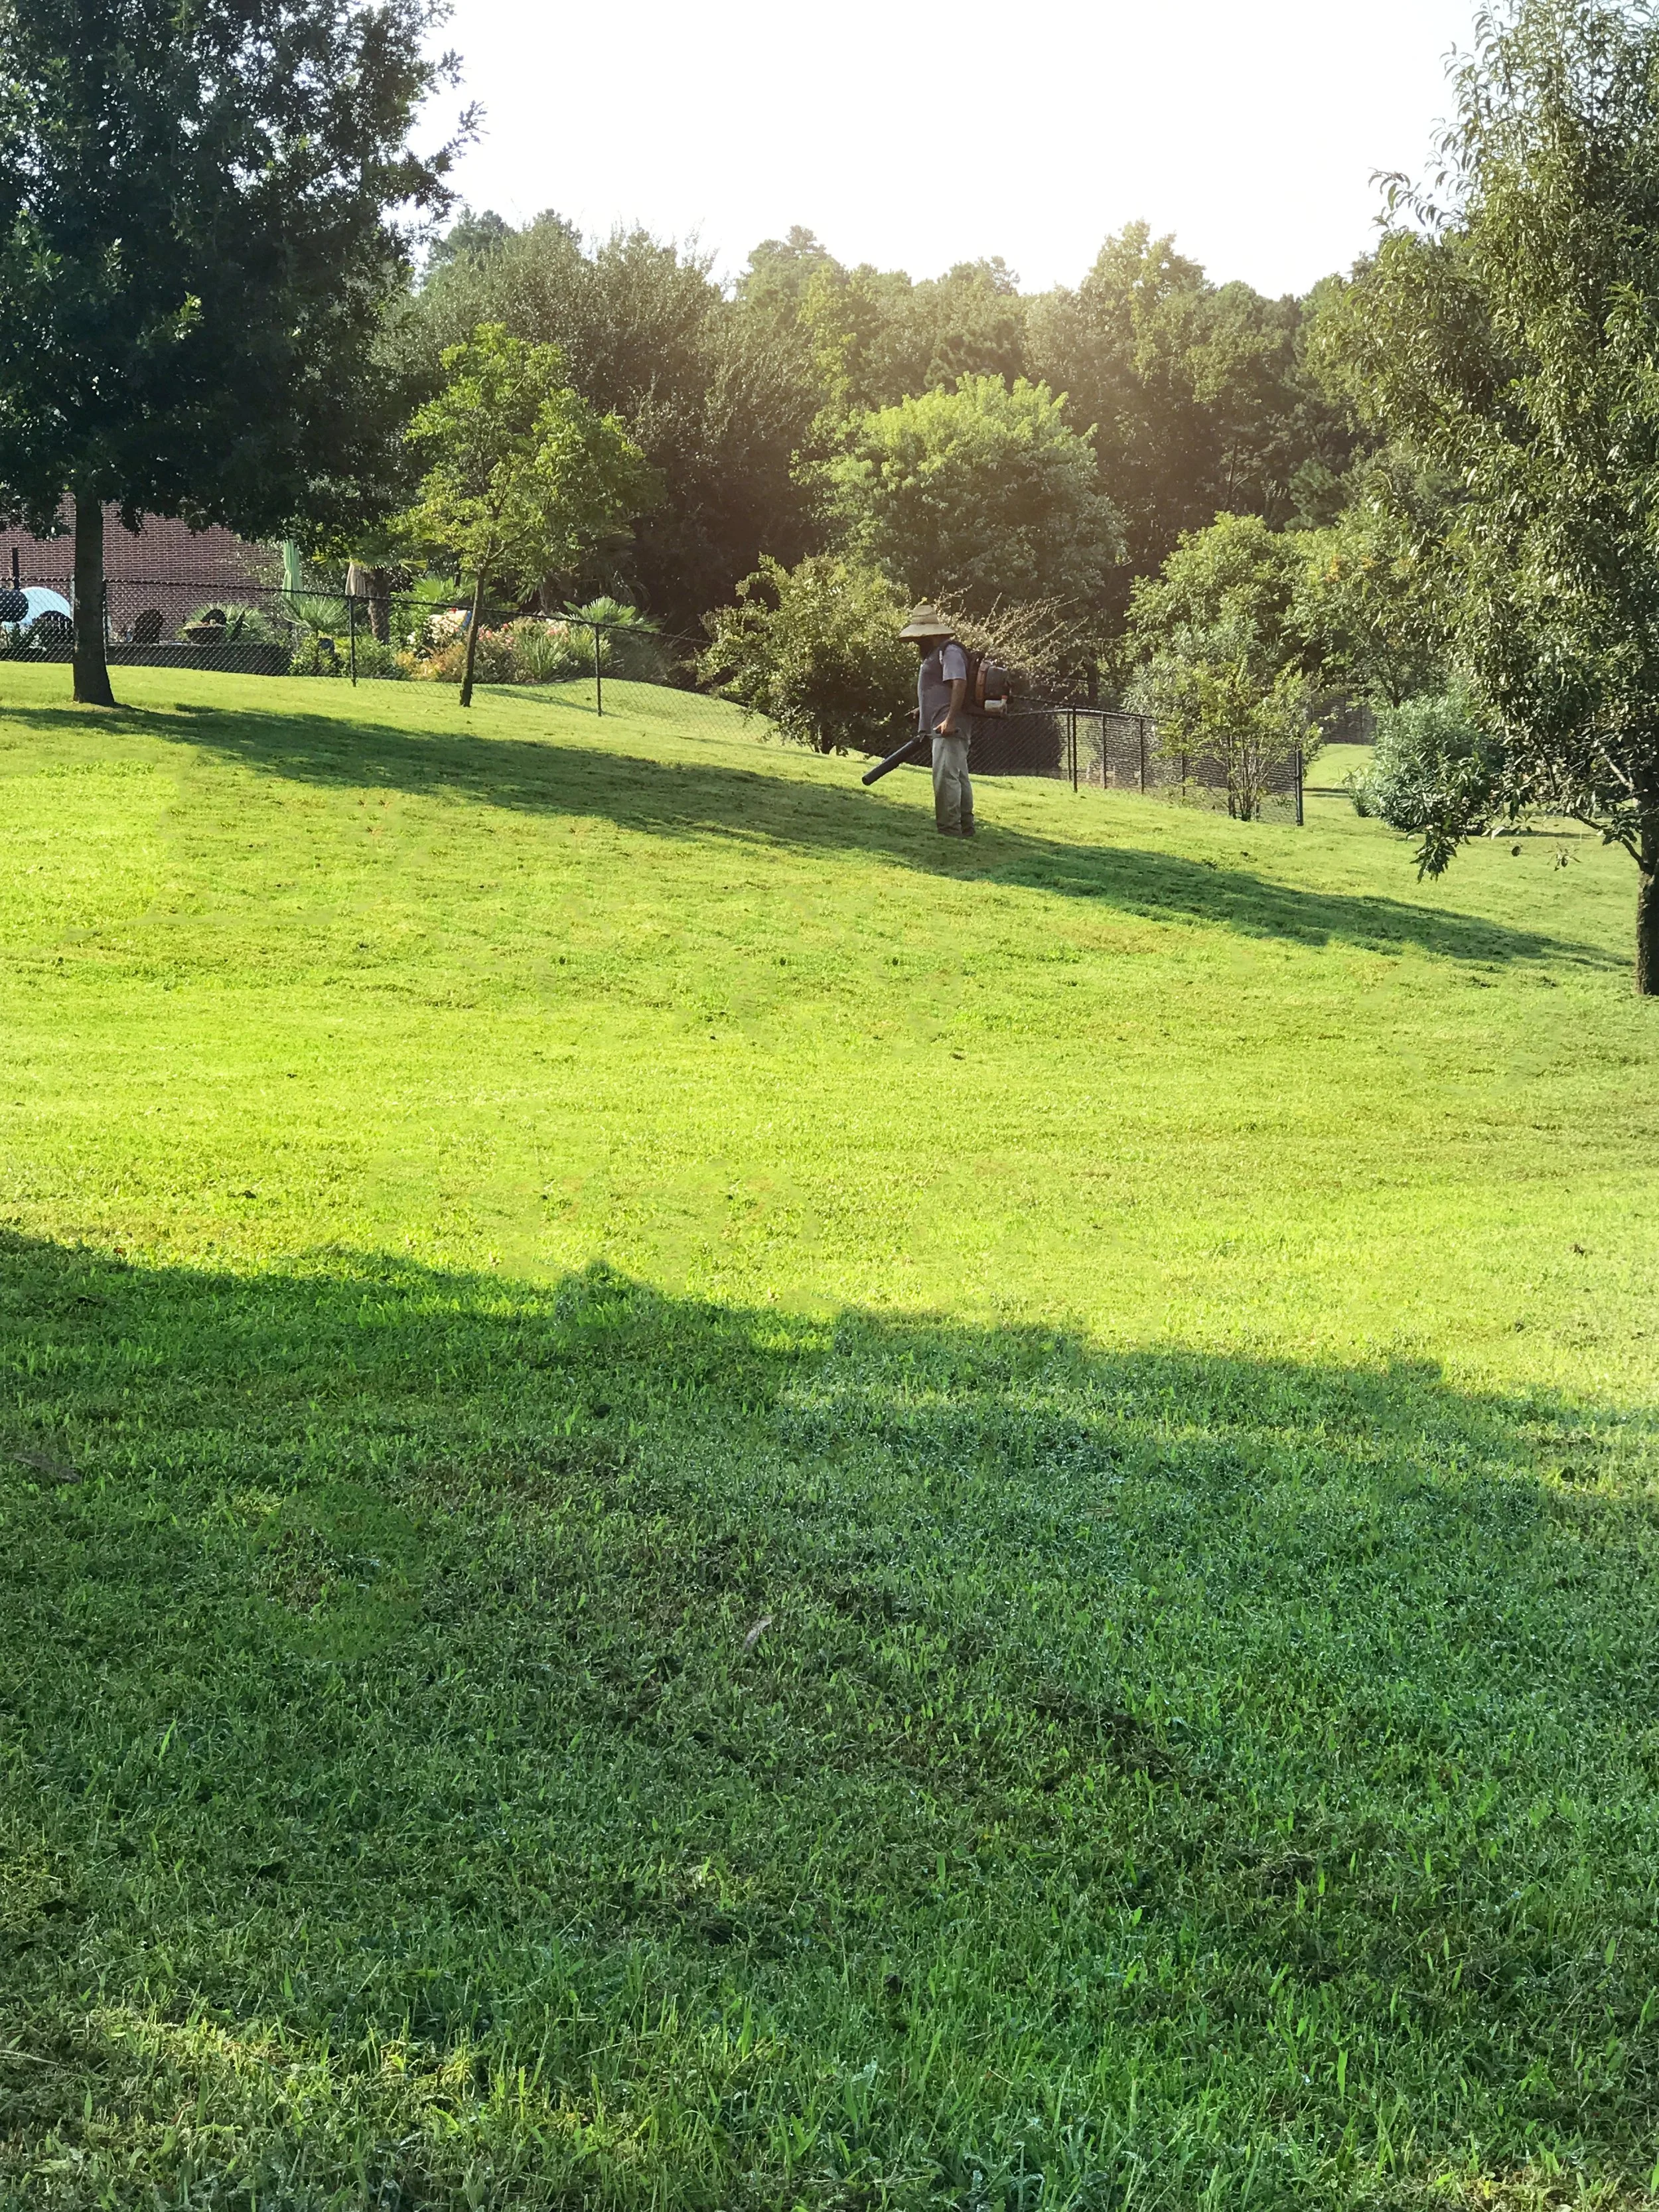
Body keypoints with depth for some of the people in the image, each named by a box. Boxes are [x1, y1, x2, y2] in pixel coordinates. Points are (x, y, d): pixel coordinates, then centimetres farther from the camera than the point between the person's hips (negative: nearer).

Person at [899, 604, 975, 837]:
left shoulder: (950, 652, -11)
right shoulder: (936, 654, 22)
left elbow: (959, 684, -22)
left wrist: (950, 719, -29)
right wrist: (924, 710, 23)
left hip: (949, 727, -11)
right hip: (943, 726, 11)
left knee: (946, 776, -15)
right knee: (959, 777, 14)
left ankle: (949, 829, -17)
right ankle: (965, 827, 20)